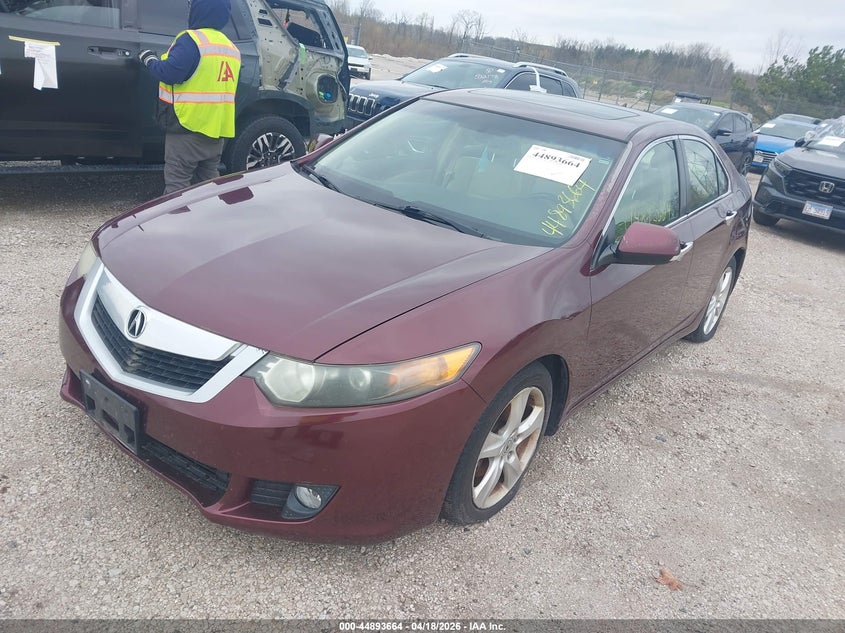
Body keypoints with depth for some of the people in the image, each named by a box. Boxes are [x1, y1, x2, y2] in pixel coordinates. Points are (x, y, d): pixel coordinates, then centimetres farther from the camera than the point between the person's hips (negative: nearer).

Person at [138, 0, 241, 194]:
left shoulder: (192, 40, -13)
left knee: (177, 181, -4)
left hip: (189, 125, -8)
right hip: (217, 127, 8)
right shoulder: (231, 47, 13)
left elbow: (169, 73, -20)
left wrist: (149, 60, -1)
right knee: (208, 180, 15)